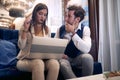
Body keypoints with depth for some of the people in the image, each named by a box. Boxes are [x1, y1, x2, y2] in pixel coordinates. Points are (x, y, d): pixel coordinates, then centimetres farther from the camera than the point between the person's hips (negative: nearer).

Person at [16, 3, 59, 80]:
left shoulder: (47, 30, 13)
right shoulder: (25, 28, 4)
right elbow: (21, 46, -7)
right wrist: (25, 29, -13)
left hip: (43, 58, 3)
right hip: (26, 59, -3)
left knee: (55, 63, -30)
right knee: (38, 63, -37)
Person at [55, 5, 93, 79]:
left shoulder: (85, 29, -7)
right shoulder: (61, 29, 0)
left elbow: (86, 49, -22)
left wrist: (73, 33, -23)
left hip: (78, 58, 0)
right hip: (65, 58, 1)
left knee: (87, 57, -32)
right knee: (63, 63, -33)